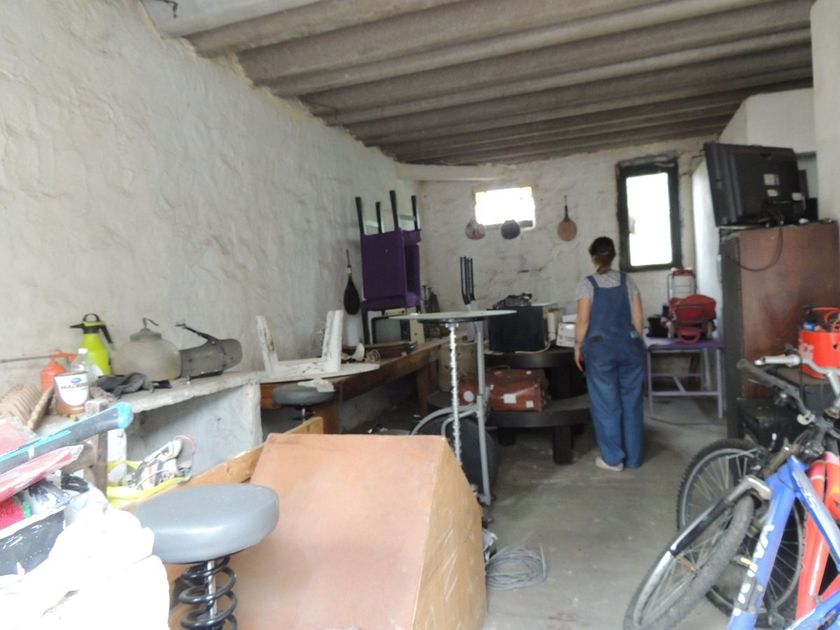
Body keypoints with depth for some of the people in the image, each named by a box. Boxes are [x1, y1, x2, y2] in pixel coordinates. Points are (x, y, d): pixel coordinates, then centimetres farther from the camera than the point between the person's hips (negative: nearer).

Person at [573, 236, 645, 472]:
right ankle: (634, 458, 21)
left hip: (600, 348, -3)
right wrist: (634, 341, 15)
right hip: (629, 346, 4)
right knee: (631, 402, 11)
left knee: (606, 404, 6)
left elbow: (583, 321, -10)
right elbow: (638, 318, 3)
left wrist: (578, 345, 2)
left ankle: (613, 459, 14)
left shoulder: (587, 284, -6)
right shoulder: (627, 280, 4)